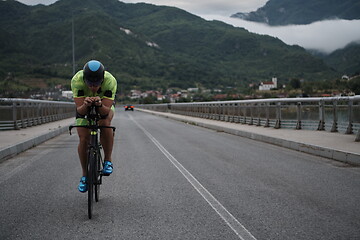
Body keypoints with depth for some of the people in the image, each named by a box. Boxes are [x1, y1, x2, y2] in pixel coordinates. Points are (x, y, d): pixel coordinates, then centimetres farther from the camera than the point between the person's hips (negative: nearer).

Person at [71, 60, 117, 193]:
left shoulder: (110, 81, -37)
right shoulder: (77, 80, -36)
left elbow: (106, 111, -38)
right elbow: (80, 111, -36)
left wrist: (99, 105, -59)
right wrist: (85, 105, -57)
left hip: (104, 106, -1)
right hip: (84, 107, 1)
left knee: (105, 123, -33)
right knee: (83, 139, -12)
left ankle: (108, 161, -15)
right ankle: (84, 175, 8)